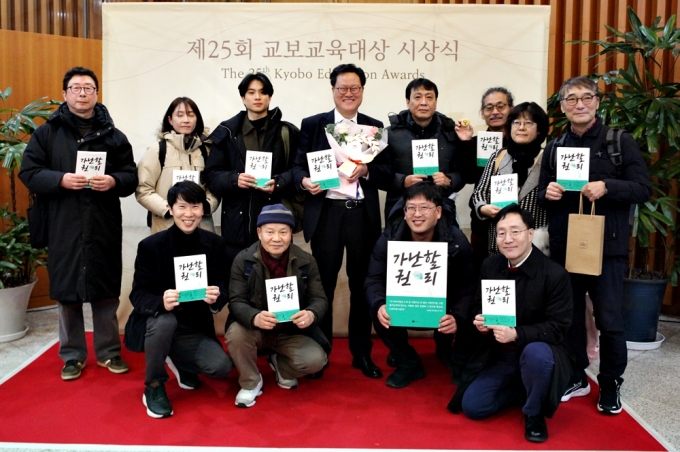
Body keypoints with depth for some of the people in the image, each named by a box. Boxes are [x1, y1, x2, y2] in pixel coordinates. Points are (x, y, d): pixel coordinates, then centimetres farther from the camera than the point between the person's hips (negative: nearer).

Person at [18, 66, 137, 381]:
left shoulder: (114, 135, 8)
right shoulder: (47, 133, 5)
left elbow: (132, 176, 5)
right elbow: (28, 172, 0)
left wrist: (113, 181, -16)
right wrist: (61, 179, -16)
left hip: (104, 227, 1)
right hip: (63, 228, 0)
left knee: (106, 291, 8)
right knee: (67, 291, 7)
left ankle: (109, 352, 22)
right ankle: (72, 355, 22)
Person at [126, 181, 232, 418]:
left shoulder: (216, 244, -5)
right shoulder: (150, 245, -13)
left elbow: (224, 290, -3)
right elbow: (138, 295, -13)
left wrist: (216, 299, -29)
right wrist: (161, 302, -36)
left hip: (196, 328, 3)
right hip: (157, 322, -2)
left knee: (222, 367, -19)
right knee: (165, 320, -37)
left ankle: (180, 362, 17)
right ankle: (153, 387, -10)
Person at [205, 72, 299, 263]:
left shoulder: (286, 132, 8)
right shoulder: (227, 132, 7)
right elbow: (212, 174, 5)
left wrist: (278, 183, -16)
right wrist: (234, 179, -14)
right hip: (237, 220, 0)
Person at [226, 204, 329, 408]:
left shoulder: (306, 261, -7)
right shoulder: (243, 260, -11)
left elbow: (319, 299, -7)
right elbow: (236, 301, -16)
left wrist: (312, 314, -34)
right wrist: (254, 318, -40)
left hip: (293, 332, 1)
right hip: (256, 329, -1)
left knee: (316, 360, -23)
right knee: (235, 334, -33)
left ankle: (280, 366, 14)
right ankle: (251, 383, -3)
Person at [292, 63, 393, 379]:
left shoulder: (375, 127, 10)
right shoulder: (313, 124, 6)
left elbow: (388, 173, 5)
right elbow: (299, 165, 3)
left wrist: (366, 170, -14)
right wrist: (305, 181, -18)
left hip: (363, 214, 2)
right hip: (326, 214, -1)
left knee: (362, 284, 9)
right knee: (323, 284, 5)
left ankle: (362, 353, 23)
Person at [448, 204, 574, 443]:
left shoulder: (555, 274, -17)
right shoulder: (490, 266, -2)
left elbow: (557, 327, -19)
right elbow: (479, 307, 9)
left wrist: (516, 334, -34)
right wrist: (480, 321, -16)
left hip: (538, 352, -4)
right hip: (499, 356, 5)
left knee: (536, 353, -40)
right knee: (471, 406, -7)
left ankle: (534, 413, -9)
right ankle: (522, 387, 19)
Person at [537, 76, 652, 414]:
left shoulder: (620, 142, -1)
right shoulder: (554, 147, 11)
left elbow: (644, 189, -5)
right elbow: (542, 196, 16)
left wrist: (607, 187, -22)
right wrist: (547, 193, -7)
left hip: (607, 246, -3)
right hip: (564, 246, 4)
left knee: (609, 320, 2)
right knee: (569, 316, 11)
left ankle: (610, 385, 21)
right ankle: (576, 377, 27)